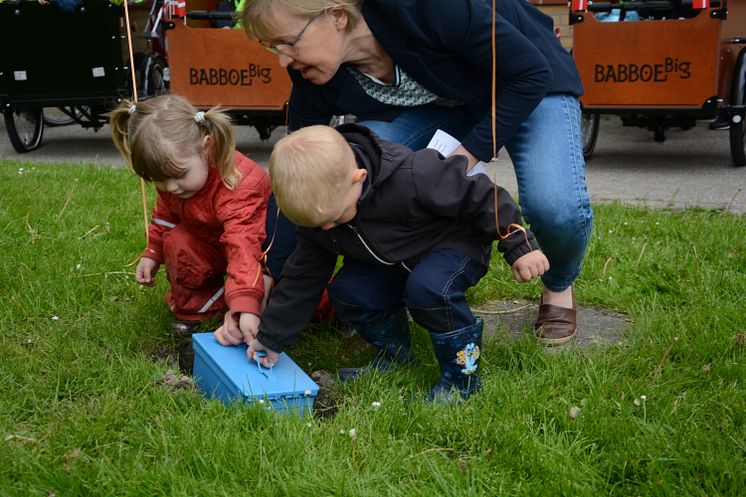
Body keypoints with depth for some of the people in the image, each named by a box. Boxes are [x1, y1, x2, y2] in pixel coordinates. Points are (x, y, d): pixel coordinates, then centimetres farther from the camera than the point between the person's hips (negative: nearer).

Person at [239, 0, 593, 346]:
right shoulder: (314, 81, -21)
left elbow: (532, 73, -28)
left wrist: (472, 153, -31)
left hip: (529, 87, -4)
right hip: (437, 103, 4)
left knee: (556, 208, -29)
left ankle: (559, 286, 8)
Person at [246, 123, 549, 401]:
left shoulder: (411, 178, -40)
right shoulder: (317, 206, -17)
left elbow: (480, 195, -27)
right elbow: (304, 275, -5)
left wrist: (519, 245, -20)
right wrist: (271, 338, -3)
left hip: (456, 241, -6)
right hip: (391, 261, 6)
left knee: (427, 288, -36)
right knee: (346, 293, -15)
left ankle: (462, 372, -13)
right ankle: (394, 354, 12)